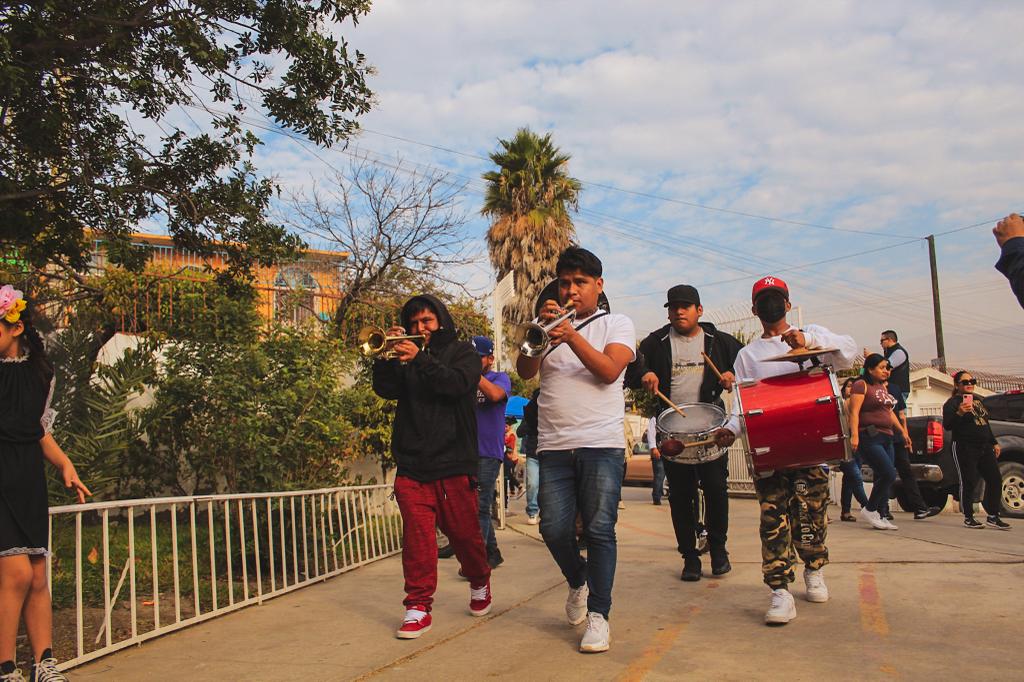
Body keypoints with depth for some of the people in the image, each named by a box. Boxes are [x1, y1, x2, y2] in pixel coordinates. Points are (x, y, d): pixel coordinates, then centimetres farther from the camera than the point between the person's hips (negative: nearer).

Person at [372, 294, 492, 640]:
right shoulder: (405, 358, 18)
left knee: (464, 532, 8)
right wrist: (385, 355, -11)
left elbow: (458, 384, -12)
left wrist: (420, 359, -20)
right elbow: (386, 390, 2)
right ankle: (418, 605, 0)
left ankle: (480, 583, 33)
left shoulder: (462, 352, 10)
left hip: (454, 462, -2)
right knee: (417, 535, -7)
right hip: (411, 463, 2)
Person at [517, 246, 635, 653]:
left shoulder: (616, 324, 9)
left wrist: (571, 334, -19)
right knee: (554, 530, -1)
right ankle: (578, 582, 28)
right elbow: (525, 371, 1)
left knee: (600, 530, -6)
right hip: (554, 447, 3)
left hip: (602, 445, -2)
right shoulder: (550, 326, 16)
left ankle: (598, 615, 5)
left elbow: (609, 370, -9)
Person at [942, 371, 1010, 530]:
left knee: (995, 480, 3)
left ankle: (993, 517, 12)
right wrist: (959, 413, -31)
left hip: (985, 447, 8)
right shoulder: (953, 402, -6)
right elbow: (947, 426, -16)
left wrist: (994, 442, 24)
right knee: (969, 482, -8)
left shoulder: (978, 401, 19)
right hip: (965, 449, -8)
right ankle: (968, 518, 4)